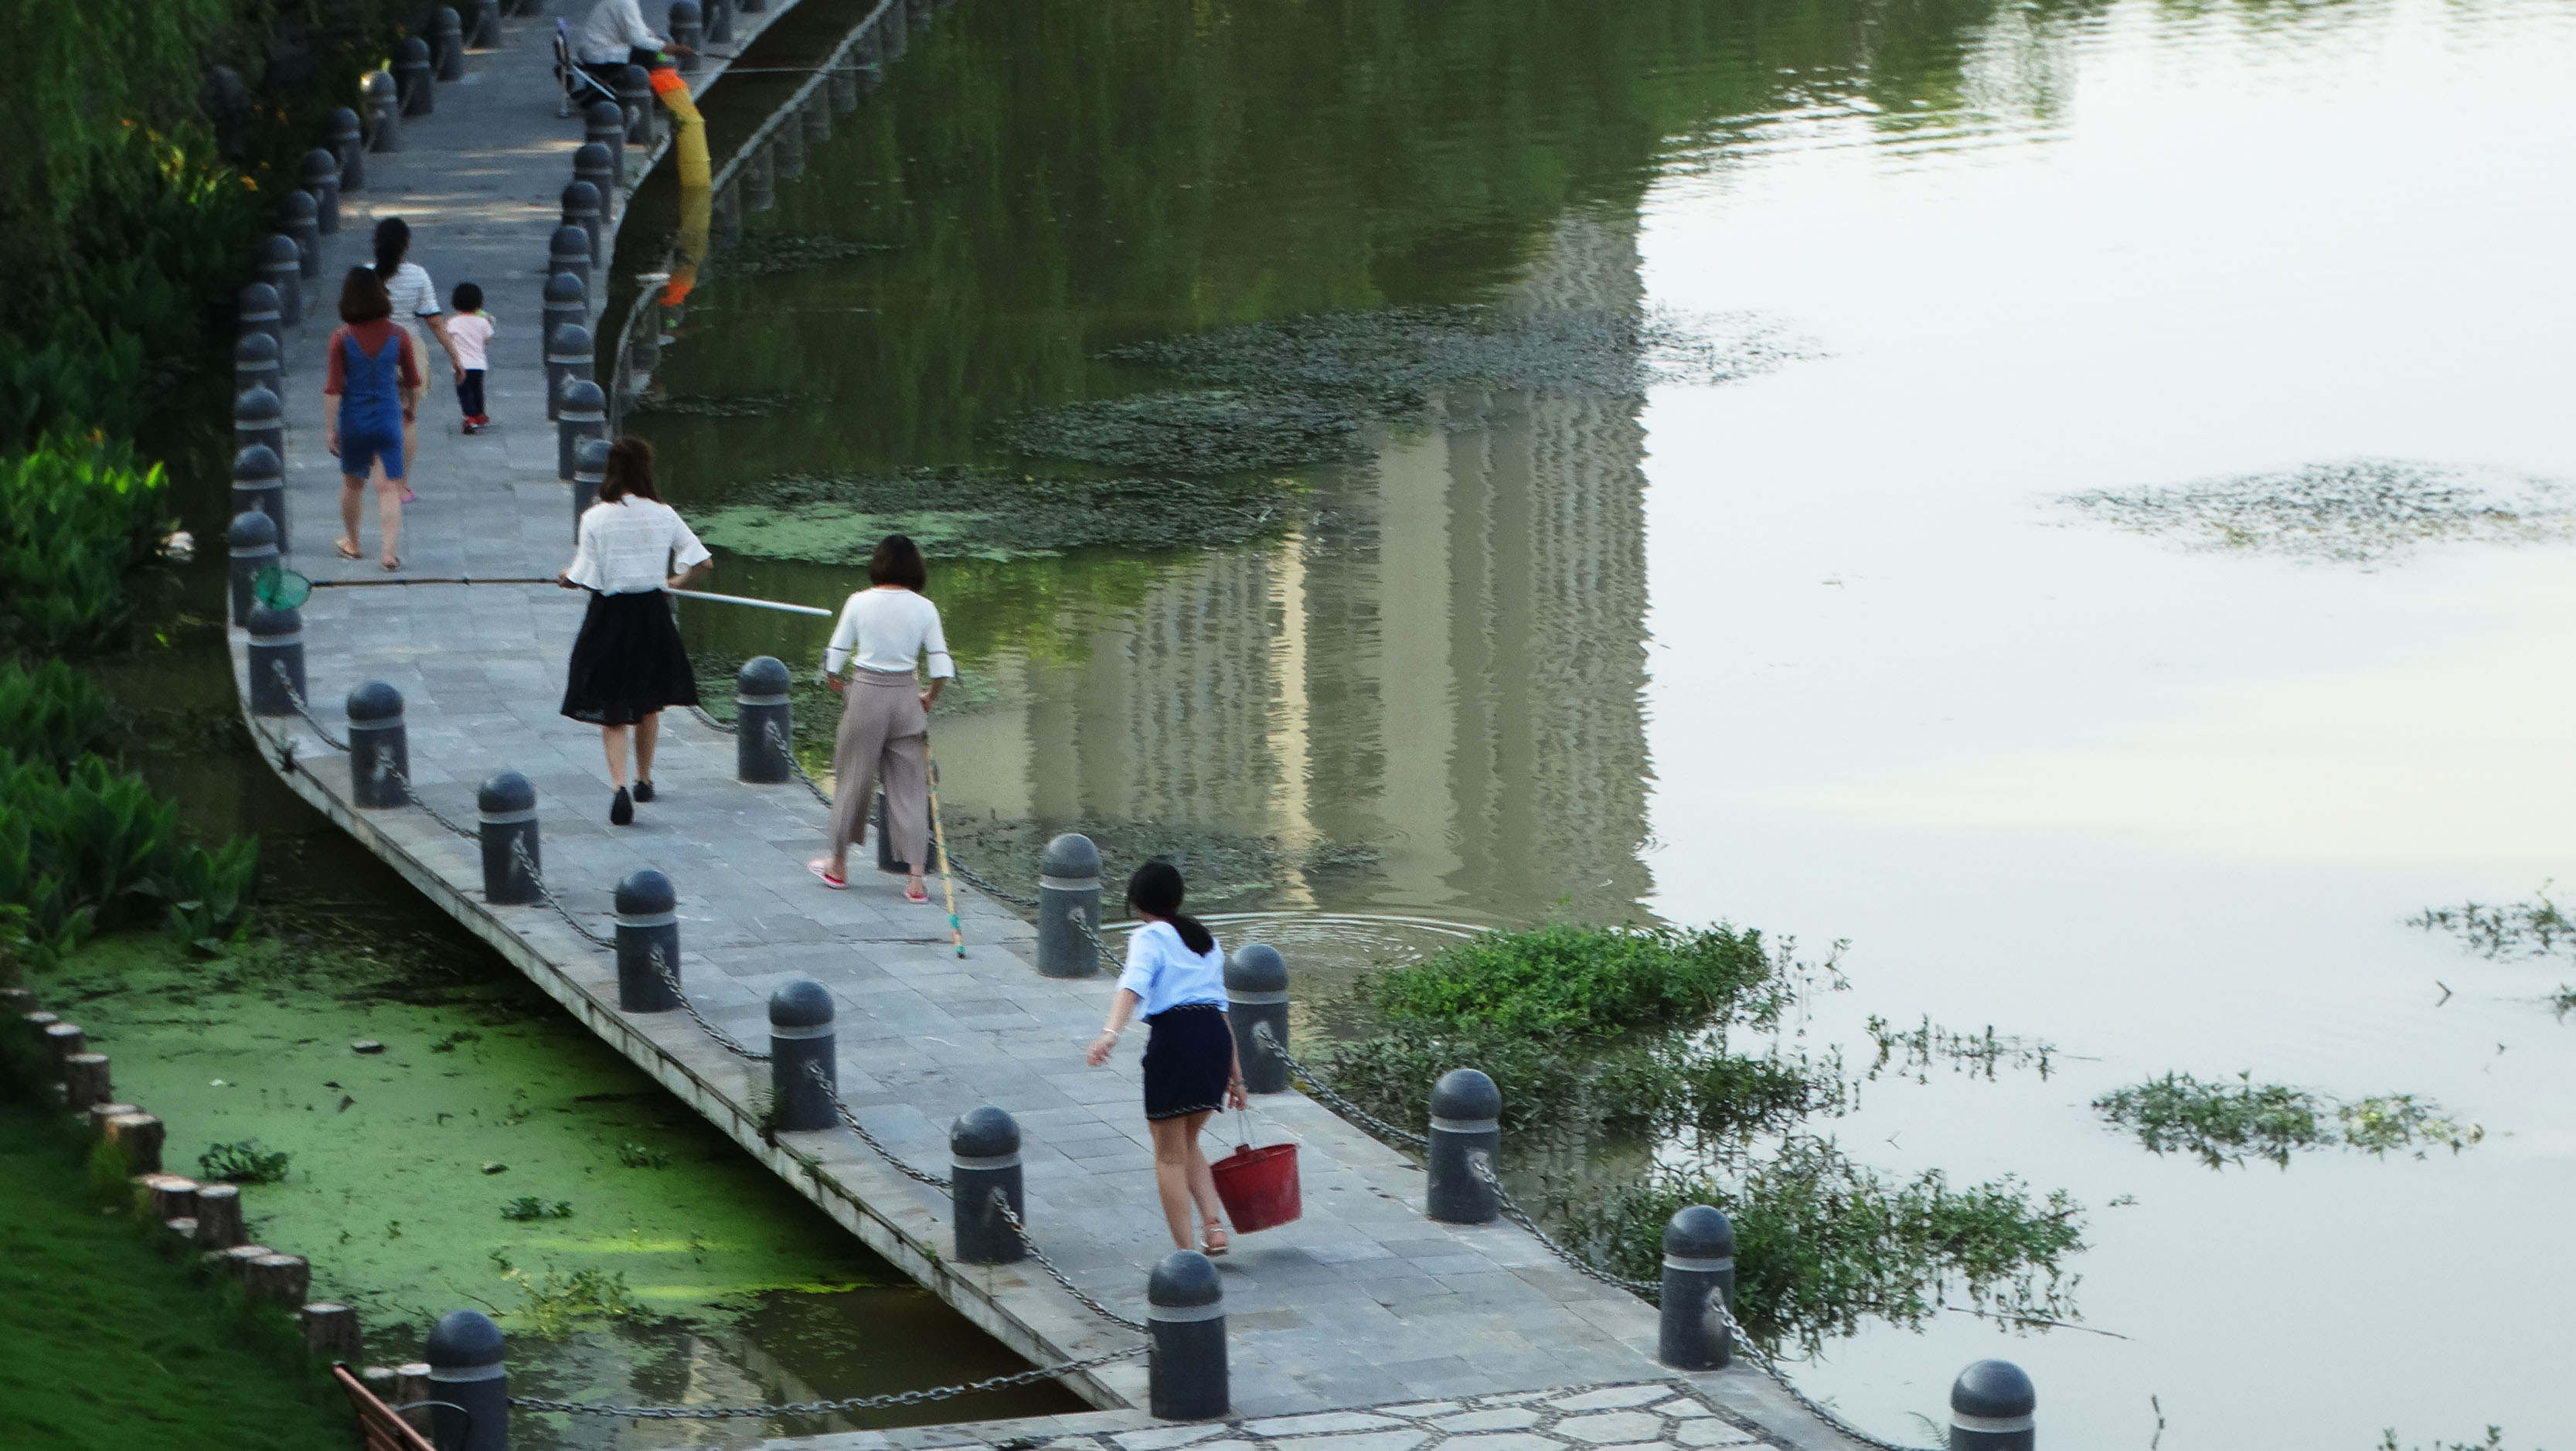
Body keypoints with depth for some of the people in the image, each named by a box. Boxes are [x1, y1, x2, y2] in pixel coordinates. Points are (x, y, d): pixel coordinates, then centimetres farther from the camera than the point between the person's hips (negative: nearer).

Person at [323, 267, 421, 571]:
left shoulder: (342, 338, -13)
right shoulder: (398, 337, -8)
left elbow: (333, 388, -12)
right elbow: (413, 382, 3)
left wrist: (329, 429, -5)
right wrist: (410, 407, 23)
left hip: (354, 421, 0)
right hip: (388, 418, 0)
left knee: (352, 483, 19)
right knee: (389, 488, 1)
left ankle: (351, 543, 35)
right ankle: (391, 551, -10)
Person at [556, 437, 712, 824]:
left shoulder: (595, 518, -14)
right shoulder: (663, 515, -7)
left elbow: (587, 579, -13)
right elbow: (703, 563, -3)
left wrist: (568, 577, 10)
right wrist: (676, 583, 17)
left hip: (609, 617, -2)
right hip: (652, 614, 2)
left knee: (611, 712, 3)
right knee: (648, 705, 22)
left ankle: (619, 785, -17)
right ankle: (644, 780, 36)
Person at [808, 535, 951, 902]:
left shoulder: (860, 603, -7)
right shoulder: (924, 609, -3)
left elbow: (835, 655, -3)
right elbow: (942, 666, -3)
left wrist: (834, 680, 18)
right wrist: (931, 698, 14)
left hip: (866, 695, -1)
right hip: (906, 698, 1)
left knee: (852, 777, 13)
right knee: (909, 785, 5)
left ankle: (839, 865, 27)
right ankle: (915, 878, 0)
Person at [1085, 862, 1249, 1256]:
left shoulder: (1149, 937, 0)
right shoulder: (1205, 939, 22)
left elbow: (1133, 986, -20)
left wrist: (1110, 1034, -36)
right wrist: (1235, 1073, 26)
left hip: (1175, 1035, -6)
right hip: (1216, 1034, 6)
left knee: (1169, 1156, 6)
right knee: (1188, 1144, 23)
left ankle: (1186, 1252, 4)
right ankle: (1215, 1226, 5)